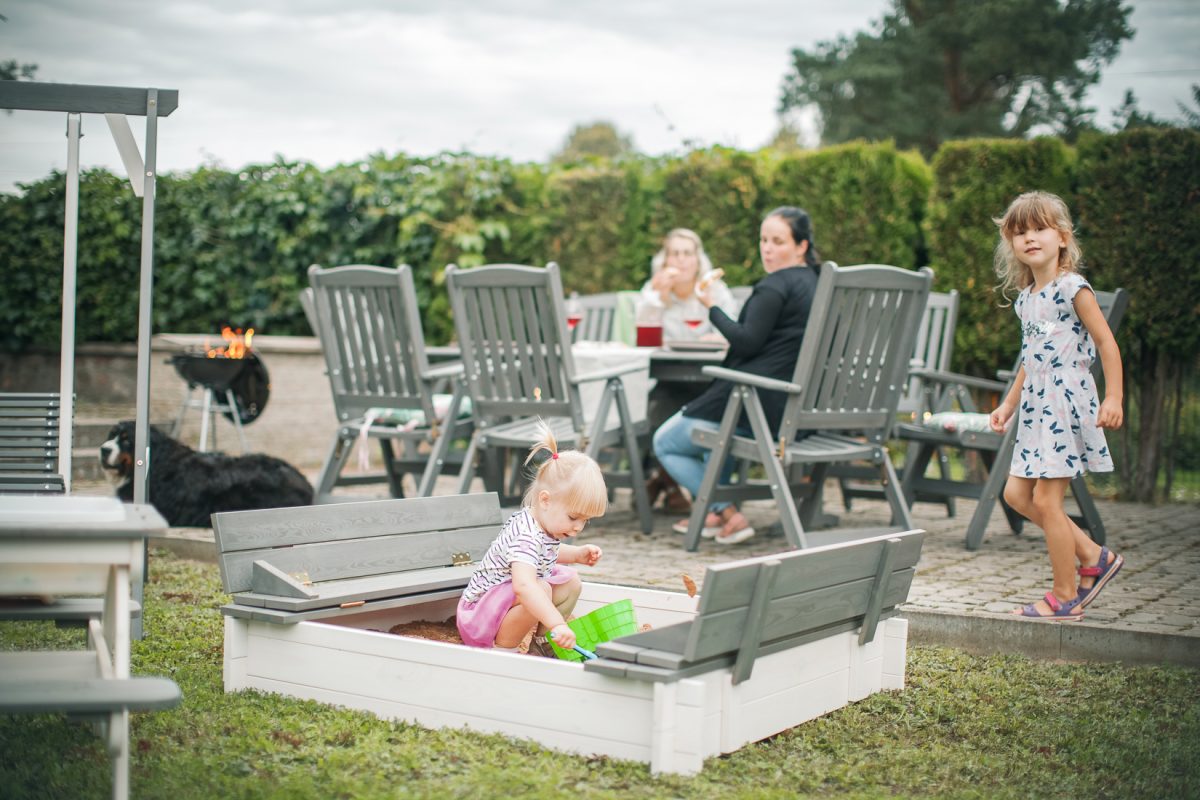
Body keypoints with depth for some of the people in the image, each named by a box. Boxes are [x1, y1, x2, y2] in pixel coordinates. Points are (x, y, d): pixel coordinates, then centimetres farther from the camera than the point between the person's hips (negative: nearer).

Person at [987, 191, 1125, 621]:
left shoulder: (1073, 288, -10)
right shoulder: (1025, 298, 13)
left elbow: (1106, 343, -11)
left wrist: (1113, 397, -19)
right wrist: (1009, 404, 22)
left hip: (1066, 400, -8)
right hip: (1036, 404, 9)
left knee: (1046, 499, -7)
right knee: (1017, 493, 7)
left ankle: (1065, 597, 5)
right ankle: (1094, 556, 20)